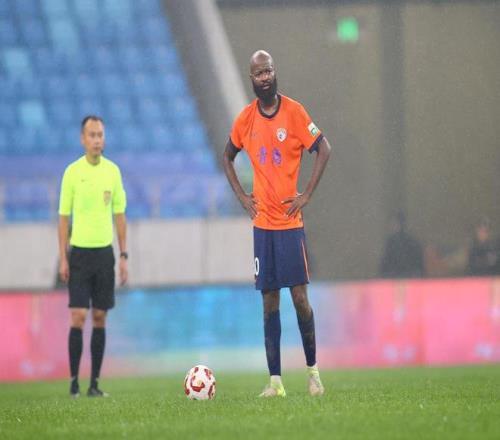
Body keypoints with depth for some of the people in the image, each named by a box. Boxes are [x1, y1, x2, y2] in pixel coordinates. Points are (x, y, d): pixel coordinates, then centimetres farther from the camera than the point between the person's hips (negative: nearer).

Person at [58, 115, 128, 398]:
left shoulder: (113, 171, 4)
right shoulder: (72, 172, -2)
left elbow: (120, 216, 8)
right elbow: (64, 218, 1)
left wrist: (124, 257, 3)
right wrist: (63, 258, -5)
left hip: (105, 251, 3)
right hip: (80, 251, -3)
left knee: (100, 318, 4)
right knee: (78, 317, -7)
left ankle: (95, 383, 9)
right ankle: (74, 382, -2)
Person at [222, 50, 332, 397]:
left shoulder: (294, 111, -6)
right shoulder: (246, 118, 6)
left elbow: (324, 148, -4)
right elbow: (228, 157, 20)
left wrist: (307, 195, -8)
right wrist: (242, 196, 9)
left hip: (290, 221, -3)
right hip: (262, 223, 3)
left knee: (300, 297, -5)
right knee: (269, 301, 2)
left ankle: (313, 369, 10)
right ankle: (275, 379, 3)